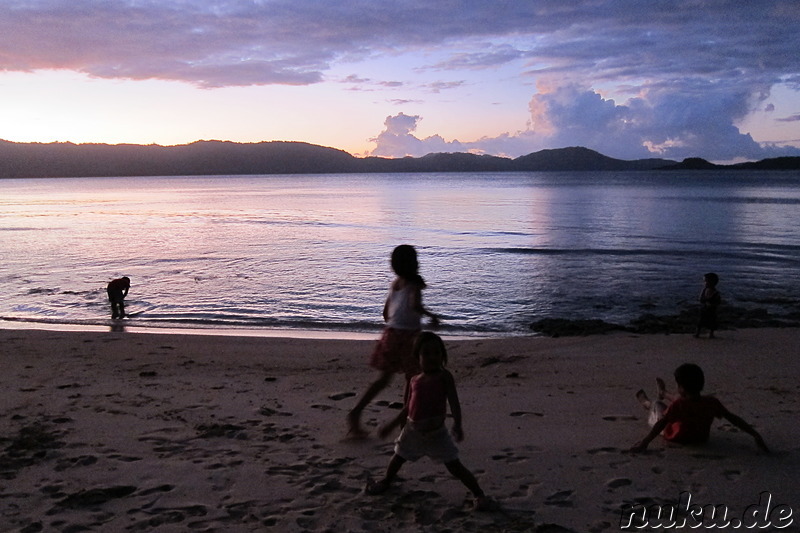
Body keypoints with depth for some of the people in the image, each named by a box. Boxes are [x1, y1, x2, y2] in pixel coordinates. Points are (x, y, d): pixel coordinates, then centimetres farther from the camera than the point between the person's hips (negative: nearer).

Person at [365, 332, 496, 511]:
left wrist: (457, 424, -31)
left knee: (454, 466, -6)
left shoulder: (444, 376, -8)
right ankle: (386, 481, 51)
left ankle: (479, 495, 3)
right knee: (398, 458, 22)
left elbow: (454, 402, -16)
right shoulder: (414, 381, 3)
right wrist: (391, 426, 19)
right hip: (413, 430, 5)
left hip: (436, 433, -5)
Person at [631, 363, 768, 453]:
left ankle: (646, 403, 57)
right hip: (700, 438, 4)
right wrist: (755, 435, -16)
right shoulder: (711, 402, -27)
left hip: (675, 437, -4)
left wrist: (645, 442, -41)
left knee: (657, 404, 20)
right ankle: (663, 394, 60)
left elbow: (661, 424, -40)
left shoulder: (678, 405, -37)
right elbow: (733, 418, -23)